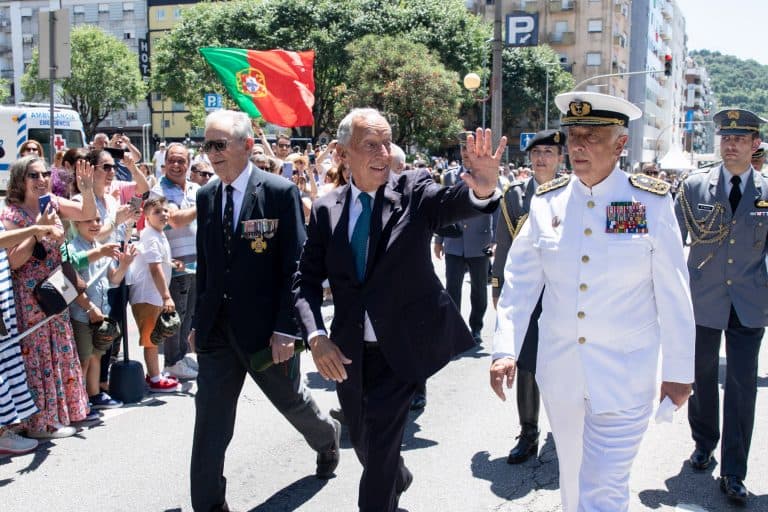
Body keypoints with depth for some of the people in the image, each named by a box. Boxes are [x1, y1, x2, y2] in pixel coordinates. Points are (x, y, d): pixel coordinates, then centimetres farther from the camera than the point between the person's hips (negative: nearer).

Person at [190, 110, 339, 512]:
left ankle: (327, 436, 50)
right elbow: (204, 264, 11)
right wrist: (199, 321, 10)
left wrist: (286, 329, -17)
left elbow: (295, 266, -13)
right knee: (210, 422, 3)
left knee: (291, 400, 18)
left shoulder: (280, 192, -12)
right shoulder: (206, 196, 5)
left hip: (265, 326, -4)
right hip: (217, 328, 4)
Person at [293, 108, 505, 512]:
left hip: (402, 348, -3)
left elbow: (451, 203, -29)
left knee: (381, 445, -6)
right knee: (363, 443, 20)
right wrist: (316, 337, -15)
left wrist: (481, 189, -53)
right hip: (348, 353, 4)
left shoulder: (413, 190, -9)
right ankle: (399, 478, 52)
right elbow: (307, 280, 0)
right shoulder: (326, 210, -1)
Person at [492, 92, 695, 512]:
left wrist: (679, 371, -1)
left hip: (624, 378, -3)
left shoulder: (653, 203, -8)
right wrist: (504, 350, -7)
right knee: (572, 476, 21)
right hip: (559, 373, 3)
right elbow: (520, 282, 1)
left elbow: (674, 297, -4)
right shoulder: (547, 201, -1)